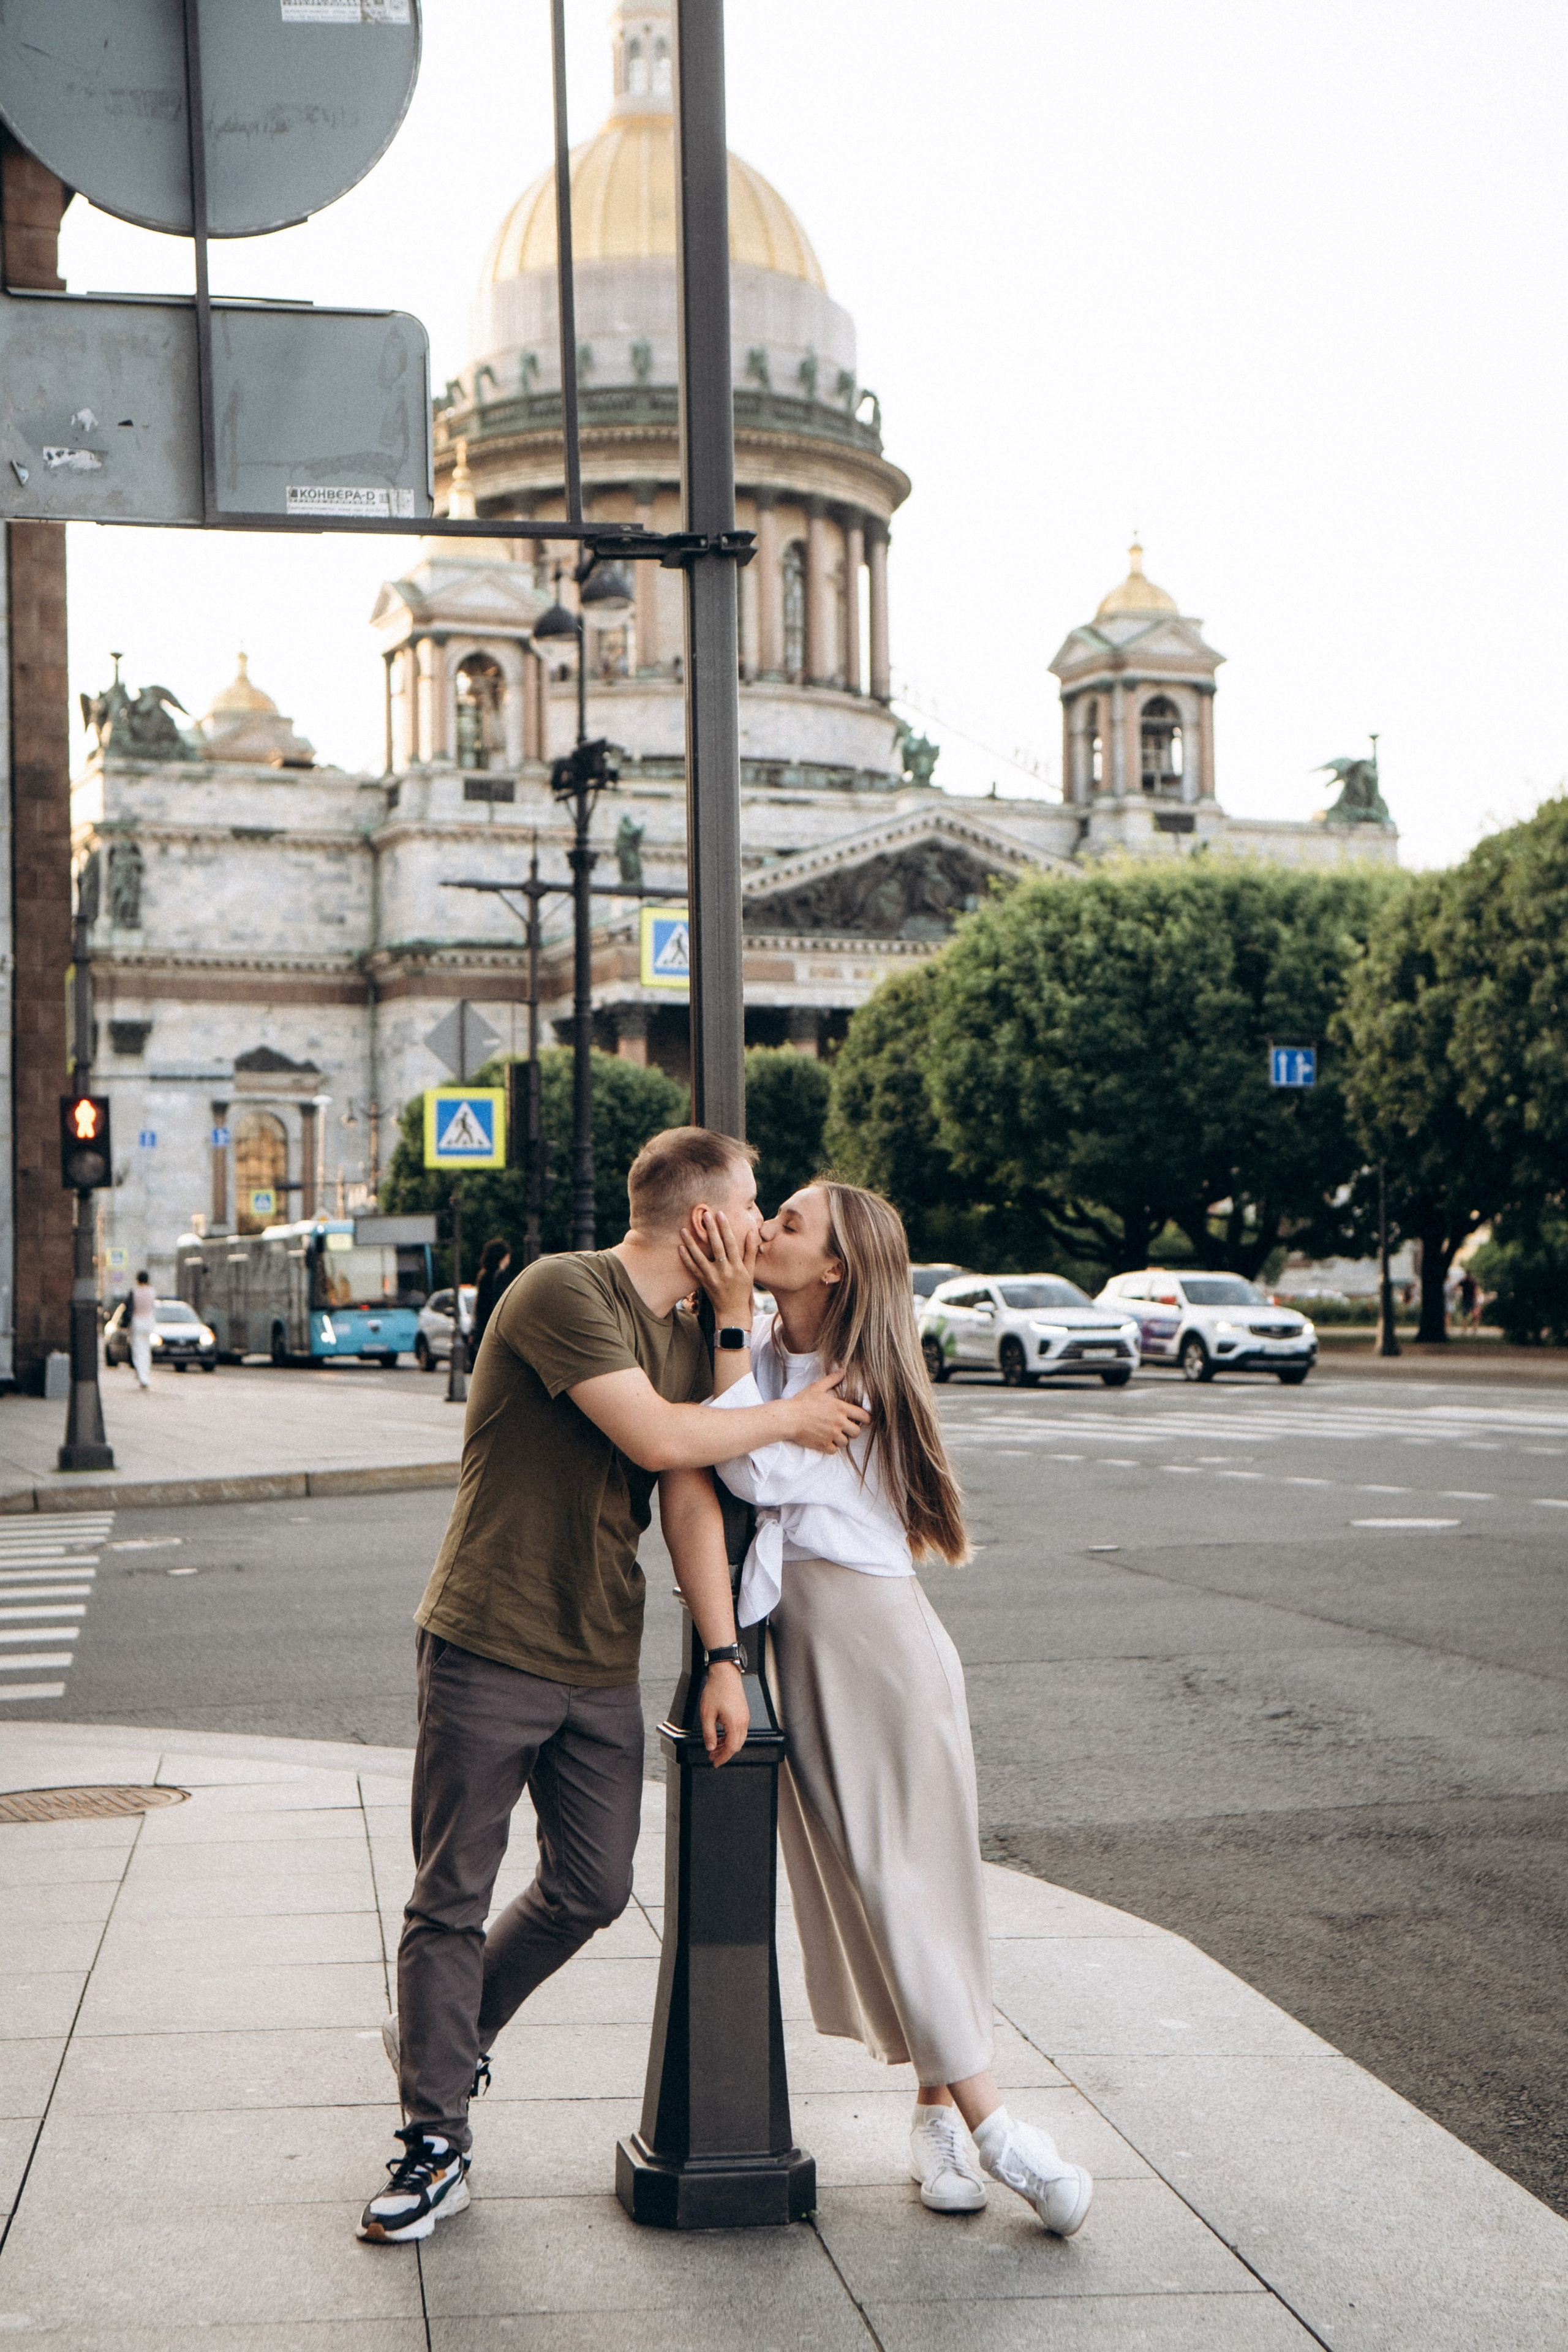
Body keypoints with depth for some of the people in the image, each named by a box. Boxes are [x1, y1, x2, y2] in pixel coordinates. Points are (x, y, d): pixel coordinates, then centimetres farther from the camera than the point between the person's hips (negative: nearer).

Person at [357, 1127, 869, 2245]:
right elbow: (656, 1439, -25)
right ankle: (437, 2146, 10)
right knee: (453, 1898, 0)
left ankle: (445, 2036, 33)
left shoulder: (690, 1334, 10)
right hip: (488, 1649, -7)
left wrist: (724, 1657, -2)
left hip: (601, 1665, 7)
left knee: (591, 1890, 9)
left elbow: (693, 1504, 5)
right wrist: (789, 1419, -10)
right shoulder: (563, 1292, -16)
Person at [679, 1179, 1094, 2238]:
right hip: (801, 1645, 6)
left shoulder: (863, 1384, -13)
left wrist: (733, 1316, -22)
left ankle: (967, 2114, 5)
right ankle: (952, 2110, 12)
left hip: (878, 1643, -6)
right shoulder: (765, 1352, 9)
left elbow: (759, 1469, -23)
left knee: (909, 1880, -4)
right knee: (859, 1882, 5)